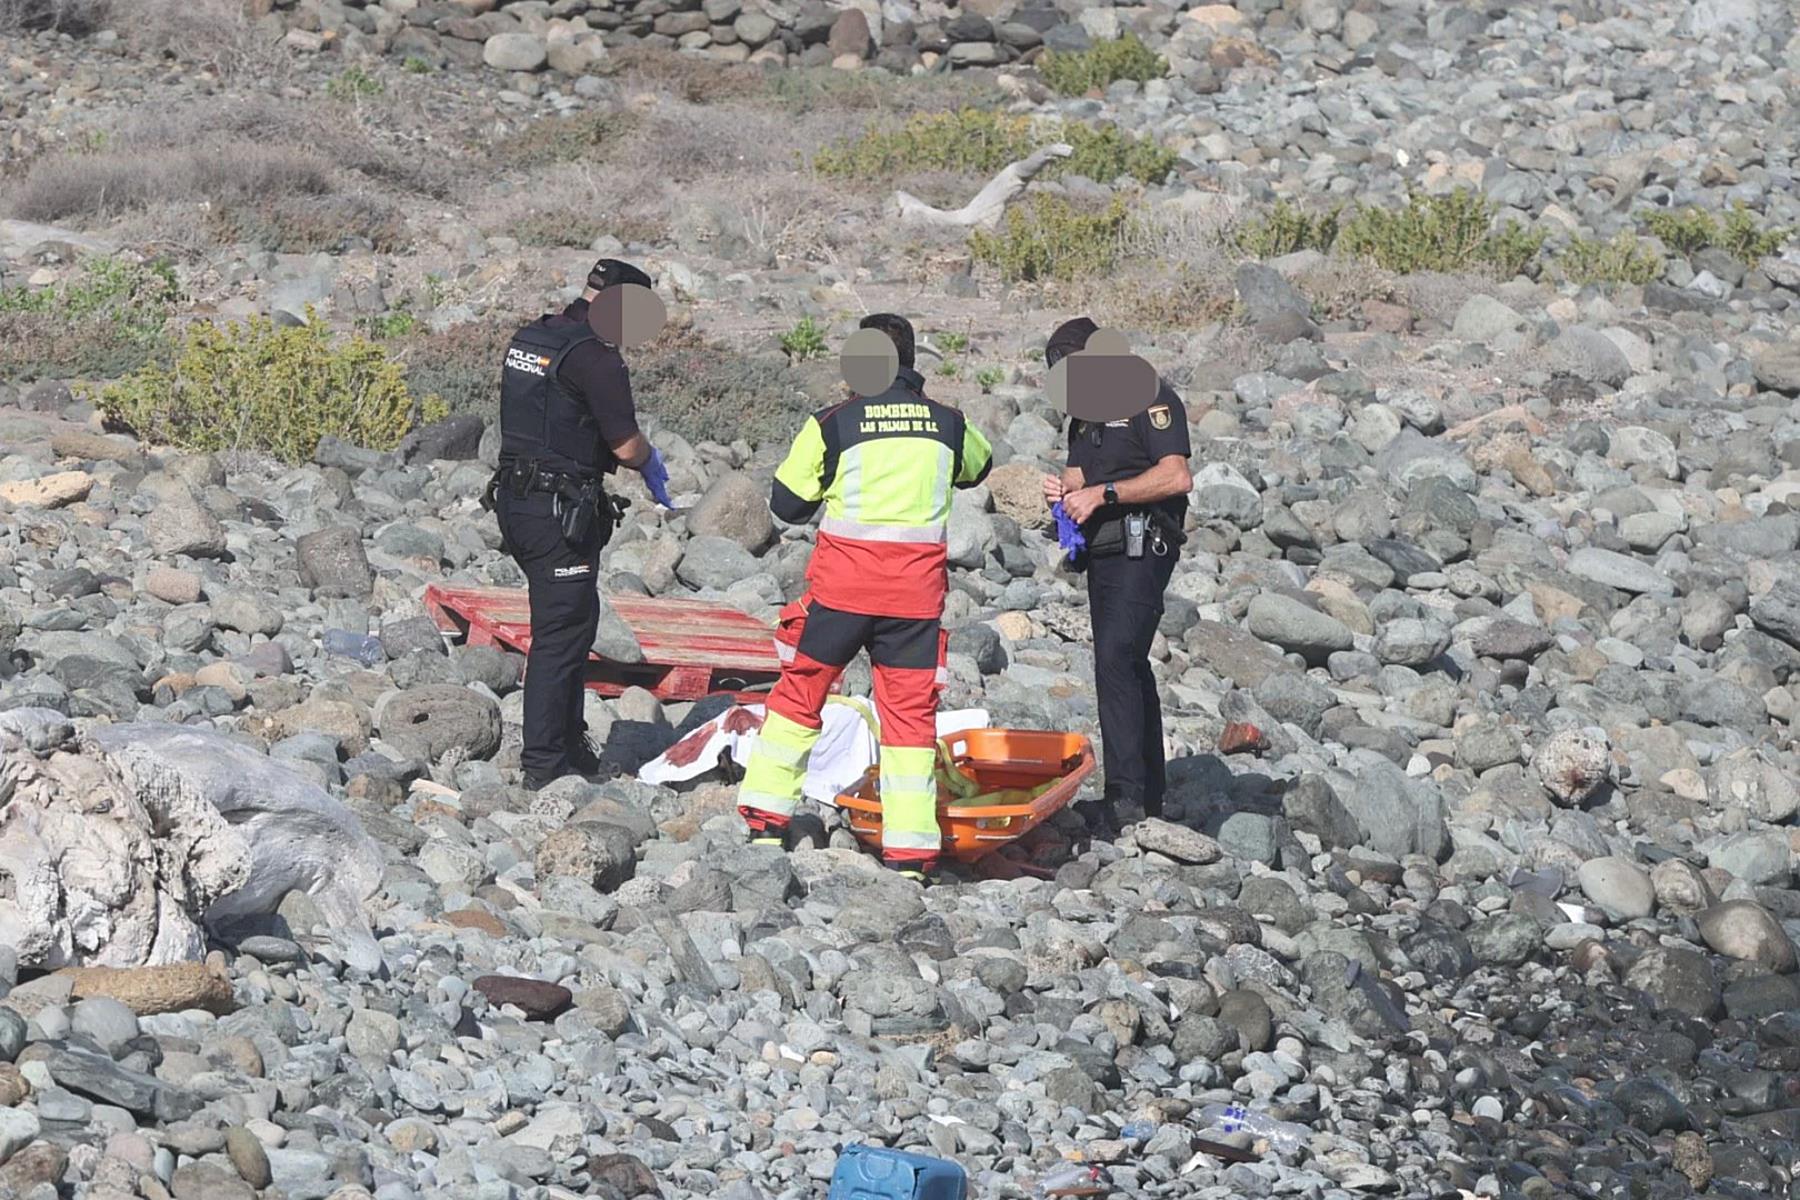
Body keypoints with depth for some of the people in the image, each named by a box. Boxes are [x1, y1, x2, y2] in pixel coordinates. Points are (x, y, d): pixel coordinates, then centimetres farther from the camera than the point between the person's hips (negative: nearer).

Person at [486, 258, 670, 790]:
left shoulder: (530, 337, 12)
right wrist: (650, 461, 8)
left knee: (567, 624, 20)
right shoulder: (594, 355, -16)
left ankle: (568, 744, 27)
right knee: (561, 631, -3)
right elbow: (626, 446, -16)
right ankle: (545, 762, 0)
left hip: (515, 500, 9)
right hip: (560, 511, -9)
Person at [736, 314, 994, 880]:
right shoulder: (948, 424, 4)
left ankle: (766, 819, 15)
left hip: (842, 584, -2)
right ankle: (910, 850, 2)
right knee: (911, 711, 6)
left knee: (799, 693, 14)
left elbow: (787, 503, 2)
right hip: (917, 589, 2)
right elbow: (978, 466, 27)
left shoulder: (833, 424, -5)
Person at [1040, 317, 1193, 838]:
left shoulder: (1150, 397, -10)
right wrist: (1064, 486, -2)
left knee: (1115, 659, -19)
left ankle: (1125, 792, -22)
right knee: (1128, 667, 11)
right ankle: (1149, 799, 17)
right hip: (1103, 550, 10)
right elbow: (1081, 471, 22)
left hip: (1142, 547, -10)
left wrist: (1103, 493, -19)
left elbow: (1177, 477, -20)